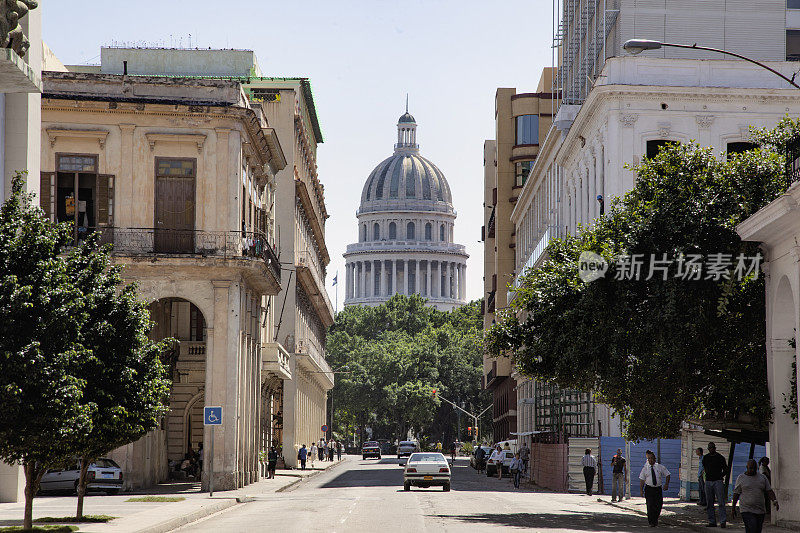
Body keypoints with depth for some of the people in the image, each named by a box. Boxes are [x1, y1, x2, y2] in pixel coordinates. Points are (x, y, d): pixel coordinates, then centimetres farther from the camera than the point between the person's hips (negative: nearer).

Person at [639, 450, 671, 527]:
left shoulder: (660, 467, 2)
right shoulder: (645, 468, 0)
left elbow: (667, 474, 11)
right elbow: (642, 480, 2)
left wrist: (666, 484, -1)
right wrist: (641, 490, -5)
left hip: (658, 488, 2)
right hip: (649, 488, -2)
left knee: (658, 505, 2)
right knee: (650, 506, -10)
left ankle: (655, 519, 25)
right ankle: (651, 522, -2)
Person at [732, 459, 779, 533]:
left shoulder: (762, 477, 8)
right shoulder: (741, 478, 1)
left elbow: (769, 491, 4)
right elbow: (736, 493, 5)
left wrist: (775, 500, -13)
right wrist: (733, 508, 5)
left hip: (760, 511, 4)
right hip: (747, 511, -4)